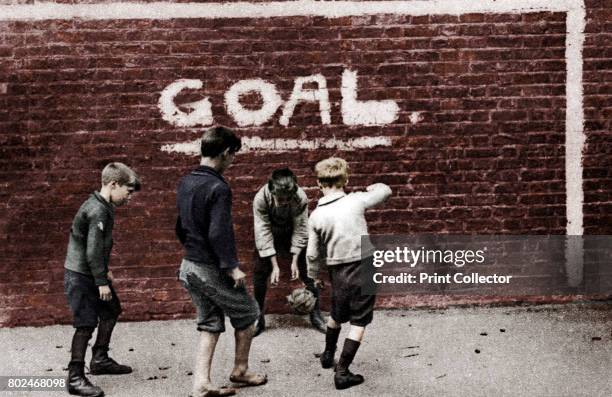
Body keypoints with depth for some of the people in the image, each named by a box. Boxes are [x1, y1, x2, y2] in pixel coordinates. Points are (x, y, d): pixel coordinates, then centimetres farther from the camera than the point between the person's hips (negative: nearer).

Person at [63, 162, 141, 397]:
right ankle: (75, 378, -2)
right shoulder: (97, 211, -22)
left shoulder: (103, 207, 9)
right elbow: (93, 251, -24)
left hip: (91, 274, 11)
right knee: (86, 324, -9)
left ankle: (100, 360, 32)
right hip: (80, 276, -11)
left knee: (111, 311, 19)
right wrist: (102, 282, -20)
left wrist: (104, 272, 24)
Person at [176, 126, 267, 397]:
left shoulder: (186, 183, 7)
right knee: (247, 315, 14)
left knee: (209, 325, 16)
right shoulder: (218, 188, -21)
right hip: (213, 270, -8)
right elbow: (219, 233, -27)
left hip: (189, 266, 8)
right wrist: (232, 267, -22)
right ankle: (240, 371, 28)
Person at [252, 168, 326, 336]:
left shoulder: (301, 197, -32)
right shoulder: (260, 199, -34)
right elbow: (263, 233, -28)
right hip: (269, 235, 0)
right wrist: (275, 265, -29)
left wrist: (295, 261, -22)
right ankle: (258, 318, 12)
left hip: (292, 233, 0)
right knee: (260, 273, -3)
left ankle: (316, 315, 15)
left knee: (307, 271, -1)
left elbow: (300, 230, -22)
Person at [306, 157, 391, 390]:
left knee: (336, 315, 26)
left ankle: (328, 355, 45)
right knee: (358, 322, 6)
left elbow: (312, 254, 3)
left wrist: (313, 276, 20)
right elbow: (385, 191, 8)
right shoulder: (357, 201, -8)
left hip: (338, 272, 3)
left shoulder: (316, 216, -3)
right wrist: (372, 187, 30)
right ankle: (342, 372, 5)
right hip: (364, 268, -2)